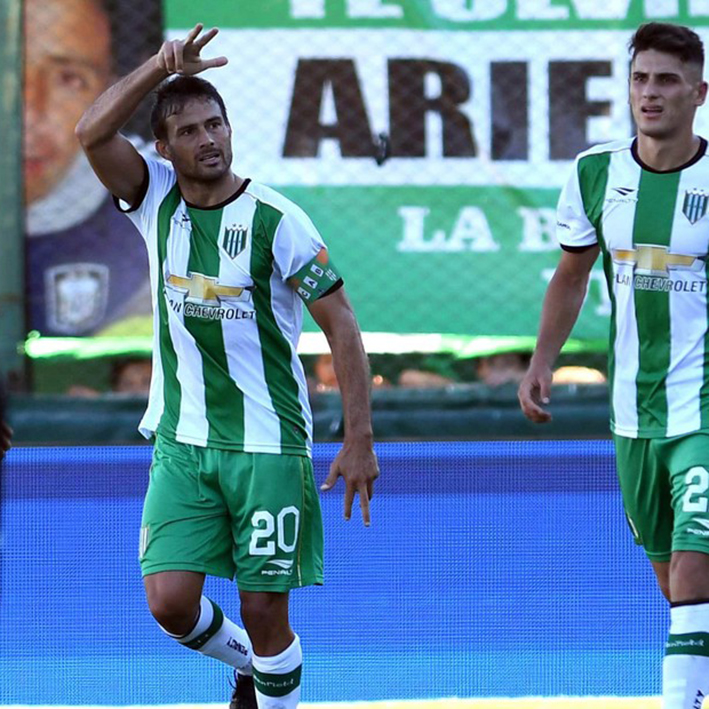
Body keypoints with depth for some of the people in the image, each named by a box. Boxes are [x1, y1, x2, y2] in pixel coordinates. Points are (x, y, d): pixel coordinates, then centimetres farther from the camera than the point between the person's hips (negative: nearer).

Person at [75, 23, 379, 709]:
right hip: (180, 440, 3)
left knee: (264, 612, -1)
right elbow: (92, 133, -15)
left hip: (268, 443, -3)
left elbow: (341, 325, -9)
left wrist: (359, 440, -14)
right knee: (170, 602, -4)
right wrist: (162, 65, -22)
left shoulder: (275, 220, -10)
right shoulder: (157, 198, 1)